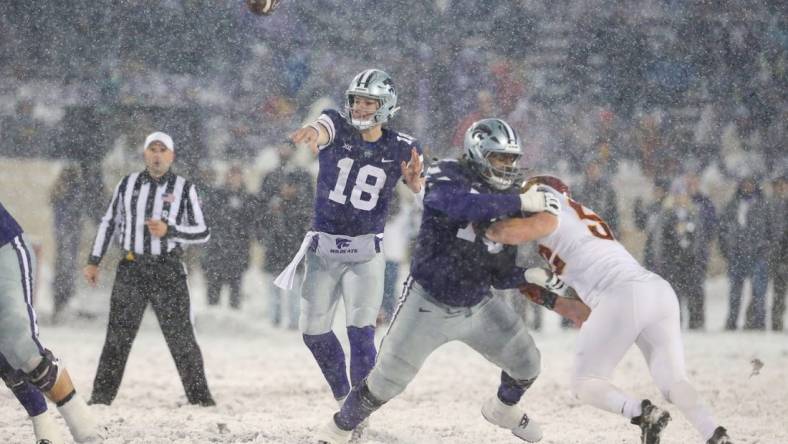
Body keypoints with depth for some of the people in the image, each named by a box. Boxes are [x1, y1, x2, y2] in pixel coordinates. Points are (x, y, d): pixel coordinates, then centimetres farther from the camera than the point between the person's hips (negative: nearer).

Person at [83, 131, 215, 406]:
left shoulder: (184, 189, 0)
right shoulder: (127, 185, 7)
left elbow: (202, 233, -1)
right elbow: (108, 223, 16)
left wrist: (169, 231, -16)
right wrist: (93, 261, 12)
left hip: (168, 270, -2)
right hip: (131, 268, 2)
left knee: (181, 337, -1)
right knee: (117, 335, 1)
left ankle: (199, 398, 6)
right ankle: (101, 396, 5)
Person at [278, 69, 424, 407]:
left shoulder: (400, 148, -4)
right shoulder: (337, 128, -7)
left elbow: (422, 189, -16)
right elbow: (321, 129, -32)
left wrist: (416, 179, -42)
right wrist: (313, 133, -58)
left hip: (365, 254, -2)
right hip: (323, 249, 2)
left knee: (360, 331, -13)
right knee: (314, 330, 9)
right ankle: (342, 394, 31)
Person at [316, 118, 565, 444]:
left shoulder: (507, 204, -1)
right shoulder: (446, 177, -16)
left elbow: (502, 276, 0)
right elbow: (462, 206, -42)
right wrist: (520, 202, -40)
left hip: (478, 306, 5)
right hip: (428, 304, -5)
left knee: (526, 363, 5)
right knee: (386, 381, -4)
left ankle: (503, 409, 38)